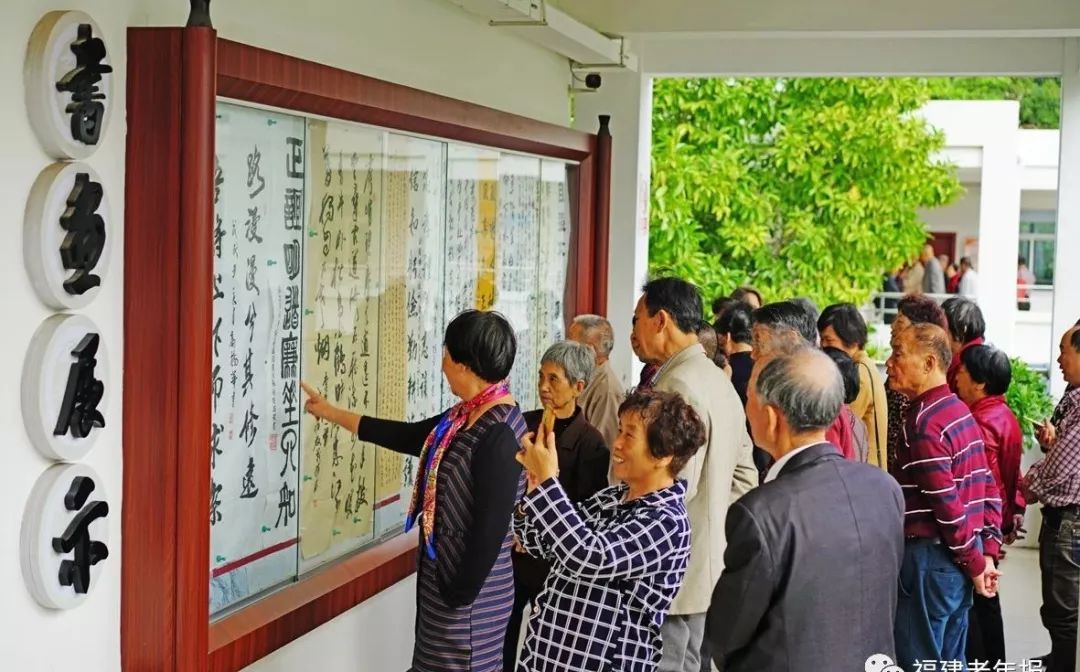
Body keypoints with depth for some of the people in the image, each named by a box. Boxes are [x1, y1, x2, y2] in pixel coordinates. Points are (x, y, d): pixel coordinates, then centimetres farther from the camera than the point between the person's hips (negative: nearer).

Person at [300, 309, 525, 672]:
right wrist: (332, 413, 26)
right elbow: (408, 436, 20)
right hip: (442, 574, 9)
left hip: (469, 592, -9)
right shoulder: (467, 416, 6)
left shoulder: (499, 434, -23)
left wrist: (460, 596, -19)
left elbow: (491, 527, -24)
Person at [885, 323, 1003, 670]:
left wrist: (974, 563, -12)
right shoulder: (960, 411, 11)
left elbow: (946, 503, -21)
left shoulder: (923, 422, -17)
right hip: (960, 559, 9)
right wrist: (987, 552, 12)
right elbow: (989, 488, 13)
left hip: (930, 557, -9)